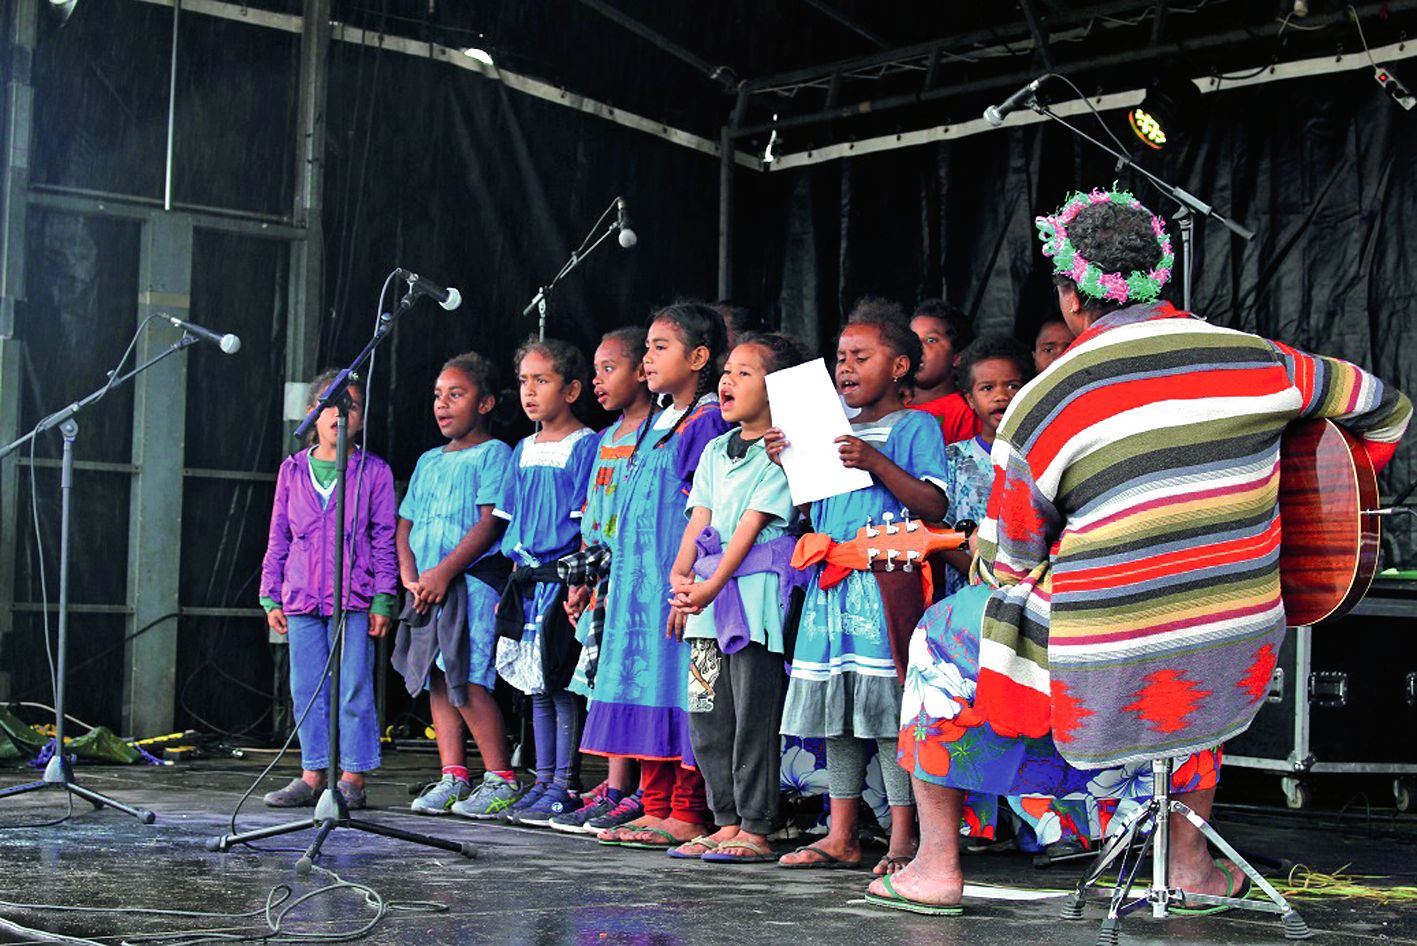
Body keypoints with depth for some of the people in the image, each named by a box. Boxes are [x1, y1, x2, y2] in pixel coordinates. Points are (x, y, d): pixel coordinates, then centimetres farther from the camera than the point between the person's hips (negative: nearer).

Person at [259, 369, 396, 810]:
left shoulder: (373, 472, 2)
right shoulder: (293, 470, 10)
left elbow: (385, 540, 2)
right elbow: (278, 538, 14)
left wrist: (383, 600, -5)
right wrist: (271, 597, 9)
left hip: (354, 601, -3)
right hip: (302, 599, 4)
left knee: (352, 689, -3)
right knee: (307, 689, 7)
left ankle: (352, 778, 5)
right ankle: (313, 775, 15)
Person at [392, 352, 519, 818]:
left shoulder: (493, 453, -2)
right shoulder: (429, 461, 20)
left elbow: (491, 522, -11)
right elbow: (406, 523, 20)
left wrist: (443, 572, -16)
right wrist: (410, 576, 2)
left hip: (473, 581, -8)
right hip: (428, 588, 8)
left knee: (467, 681, -14)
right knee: (436, 679, 6)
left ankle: (501, 779, -7)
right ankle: (452, 776, 11)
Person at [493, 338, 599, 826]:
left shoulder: (585, 446, -8)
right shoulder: (524, 451, 15)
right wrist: (515, 583, 16)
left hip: (565, 575, -8)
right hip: (529, 577, 8)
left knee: (561, 683, -6)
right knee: (536, 685, 11)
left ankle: (565, 786, -1)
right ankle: (542, 781, 18)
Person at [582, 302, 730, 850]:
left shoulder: (708, 422, -7)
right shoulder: (653, 426, 20)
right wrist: (619, 575, 19)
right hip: (639, 582, 9)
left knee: (681, 691, -8)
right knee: (646, 685, 9)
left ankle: (687, 814, -4)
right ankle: (655, 808, 14)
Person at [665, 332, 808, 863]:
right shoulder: (716, 451, 17)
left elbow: (752, 524, -13)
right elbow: (699, 520, 11)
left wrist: (711, 585, -20)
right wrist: (680, 576, -5)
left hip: (756, 586, -8)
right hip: (708, 591, 8)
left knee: (755, 714, -5)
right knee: (707, 715, 8)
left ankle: (755, 829, 1)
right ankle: (728, 823, 16)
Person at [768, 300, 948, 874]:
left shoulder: (916, 427, 1)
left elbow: (933, 506, -10)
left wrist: (877, 462, -18)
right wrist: (787, 464, 7)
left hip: (886, 582, -7)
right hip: (830, 584, 7)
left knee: (889, 708, -8)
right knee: (834, 711, 7)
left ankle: (902, 839, -3)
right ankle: (841, 837, 13)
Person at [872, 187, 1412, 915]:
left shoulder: (1040, 405, -9)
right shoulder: (1257, 360, 1)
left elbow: (1010, 564, 1)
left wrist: (987, 557, 25)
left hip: (1102, 683, -4)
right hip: (1234, 677, 4)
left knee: (942, 640, 23)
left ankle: (936, 867, 24)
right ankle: (1191, 863, 39)